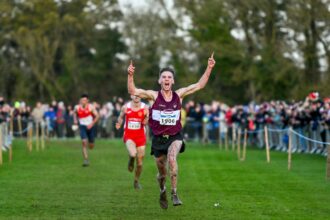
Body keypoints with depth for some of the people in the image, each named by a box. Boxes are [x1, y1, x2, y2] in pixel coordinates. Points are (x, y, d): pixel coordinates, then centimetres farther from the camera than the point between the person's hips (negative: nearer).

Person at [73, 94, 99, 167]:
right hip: (82, 126, 0)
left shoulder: (91, 107, -9)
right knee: (84, 142, -19)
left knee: (91, 146, 8)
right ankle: (86, 160, -18)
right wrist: (75, 120, 5)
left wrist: (92, 124, -16)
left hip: (90, 126, 0)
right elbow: (75, 113, 21)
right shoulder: (77, 107, -2)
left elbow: (97, 116, -6)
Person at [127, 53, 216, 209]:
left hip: (175, 137, 0)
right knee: (162, 172, 11)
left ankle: (174, 194, -24)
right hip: (158, 138, 0)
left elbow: (199, 85, 1)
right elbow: (133, 91, -17)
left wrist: (209, 69, -7)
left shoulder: (179, 95, -2)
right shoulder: (153, 96, -8)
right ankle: (162, 191, 45)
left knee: (172, 158, -31)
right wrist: (130, 76, -32)